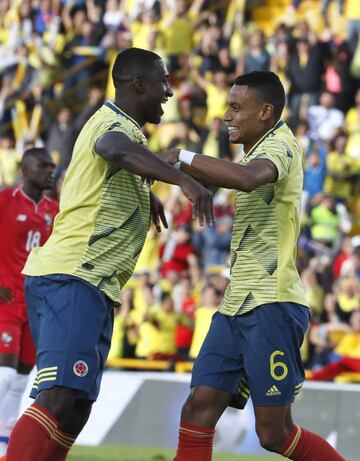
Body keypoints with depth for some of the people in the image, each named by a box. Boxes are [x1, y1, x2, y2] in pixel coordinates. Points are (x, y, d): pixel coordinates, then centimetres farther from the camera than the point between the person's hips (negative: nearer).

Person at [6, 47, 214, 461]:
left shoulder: (111, 121, 23)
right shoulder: (117, 124, -9)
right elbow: (114, 148, -36)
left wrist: (145, 195, 51)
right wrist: (183, 179, -46)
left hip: (81, 282, 11)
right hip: (73, 279, -11)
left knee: (73, 407, 9)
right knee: (61, 398, -24)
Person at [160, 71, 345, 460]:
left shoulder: (280, 145, -12)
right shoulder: (258, 152, 19)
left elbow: (247, 178, -33)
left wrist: (182, 158, -26)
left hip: (270, 307, -9)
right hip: (237, 307, 9)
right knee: (198, 410, -1)